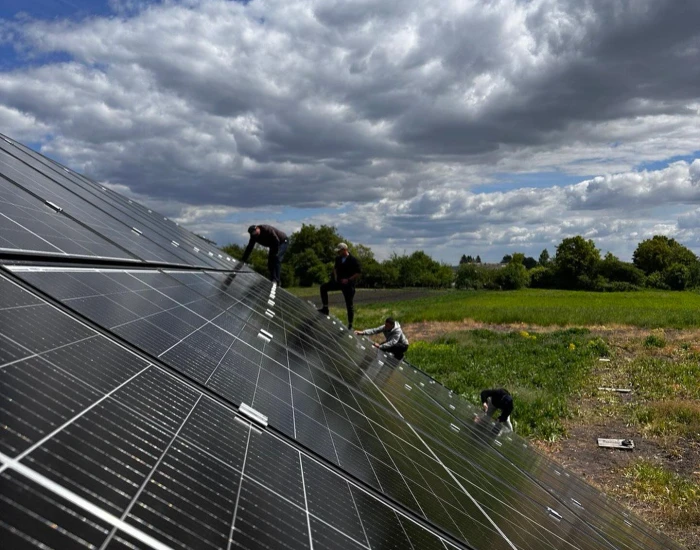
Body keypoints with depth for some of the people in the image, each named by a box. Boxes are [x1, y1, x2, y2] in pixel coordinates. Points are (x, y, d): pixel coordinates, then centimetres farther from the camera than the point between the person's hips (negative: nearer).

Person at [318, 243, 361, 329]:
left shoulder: (353, 260, -15)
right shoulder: (338, 258, 4)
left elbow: (359, 273, -15)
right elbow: (335, 267, 23)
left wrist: (348, 280, -20)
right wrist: (335, 276, 5)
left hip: (348, 284, -6)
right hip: (338, 282, 6)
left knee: (349, 304, 0)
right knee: (323, 287, -8)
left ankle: (350, 325, 11)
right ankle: (325, 308, -2)